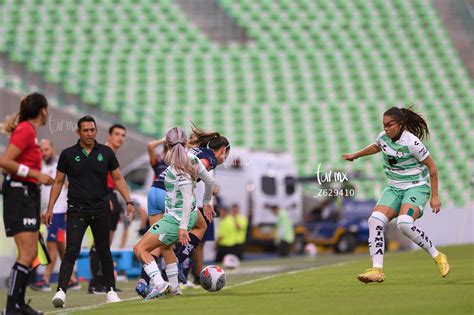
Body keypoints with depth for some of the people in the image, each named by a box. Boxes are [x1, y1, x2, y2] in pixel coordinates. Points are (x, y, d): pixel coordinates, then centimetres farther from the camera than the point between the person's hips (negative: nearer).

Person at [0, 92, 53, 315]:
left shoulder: (26, 129, 12)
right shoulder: (26, 131, -14)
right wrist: (36, 174, -21)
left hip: (28, 194, 10)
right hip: (19, 194, -10)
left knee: (30, 253, 12)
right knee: (27, 254, -15)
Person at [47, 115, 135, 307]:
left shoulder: (106, 153, 5)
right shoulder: (68, 154, 2)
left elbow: (118, 178, 11)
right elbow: (58, 182, 7)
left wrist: (128, 201, 1)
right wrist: (50, 208, 1)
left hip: (101, 210, 2)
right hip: (77, 210, -2)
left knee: (104, 251, 9)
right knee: (71, 251, -13)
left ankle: (111, 291, 19)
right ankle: (61, 291, -20)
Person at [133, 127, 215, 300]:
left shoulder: (177, 169, -21)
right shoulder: (192, 158, 0)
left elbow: (188, 197, -26)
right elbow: (209, 181, 12)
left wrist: (183, 226, -26)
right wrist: (207, 201, 30)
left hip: (176, 219, -9)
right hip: (190, 215, 9)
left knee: (140, 248, -9)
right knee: (165, 245, 33)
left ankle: (159, 284, -24)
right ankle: (173, 287, 34)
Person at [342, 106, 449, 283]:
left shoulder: (412, 142, -20)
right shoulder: (384, 137, -1)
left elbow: (431, 167, -11)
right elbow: (376, 147, 26)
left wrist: (435, 196, -10)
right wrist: (355, 155, 37)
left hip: (416, 187, -7)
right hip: (394, 188, 7)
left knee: (404, 223, -31)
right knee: (375, 221, -15)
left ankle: (437, 257, -11)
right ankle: (377, 270, -15)